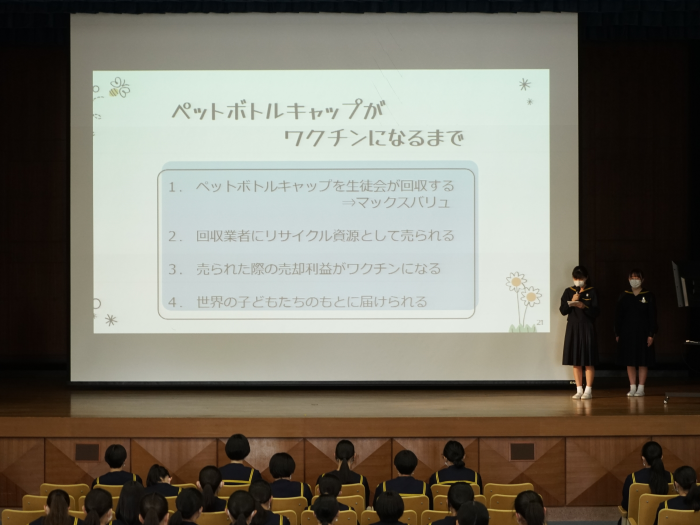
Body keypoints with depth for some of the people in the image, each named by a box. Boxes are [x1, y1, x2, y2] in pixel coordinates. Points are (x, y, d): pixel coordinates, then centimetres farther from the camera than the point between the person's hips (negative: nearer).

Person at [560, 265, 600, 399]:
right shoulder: (568, 292, 7)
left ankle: (588, 390, 1)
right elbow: (563, 311, 1)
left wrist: (584, 306, -22)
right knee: (576, 362, 5)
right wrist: (571, 302, -15)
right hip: (572, 328, 3)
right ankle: (579, 390, 10)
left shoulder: (592, 292, -1)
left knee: (588, 361, -3)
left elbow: (596, 312, -6)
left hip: (587, 328, -3)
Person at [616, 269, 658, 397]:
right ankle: (632, 388, 10)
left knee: (643, 361, 1)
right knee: (630, 361, 4)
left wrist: (651, 334, -9)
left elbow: (652, 317, -2)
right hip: (627, 333, 2)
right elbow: (618, 316, 7)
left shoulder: (648, 296, -2)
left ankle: (641, 388, 7)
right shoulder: (623, 296, 4)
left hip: (643, 332, -2)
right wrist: (617, 334, 2)